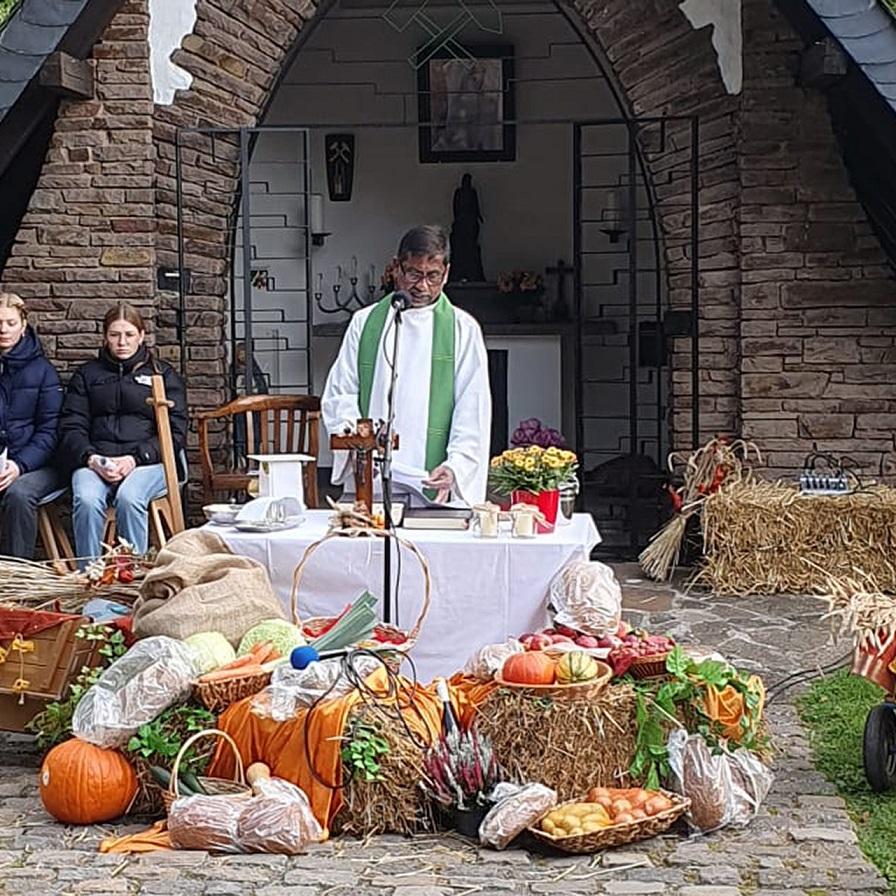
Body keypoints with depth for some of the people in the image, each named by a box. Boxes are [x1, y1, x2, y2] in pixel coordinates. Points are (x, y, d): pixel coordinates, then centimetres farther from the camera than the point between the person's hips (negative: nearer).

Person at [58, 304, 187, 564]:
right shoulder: (87, 374, 21)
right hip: (94, 462, 1)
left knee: (129, 497, -35)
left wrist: (135, 459, -11)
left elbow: (175, 433, 5)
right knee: (86, 500, -33)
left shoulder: (163, 374, 16)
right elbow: (71, 428, 11)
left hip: (147, 462, -1)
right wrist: (91, 458, -11)